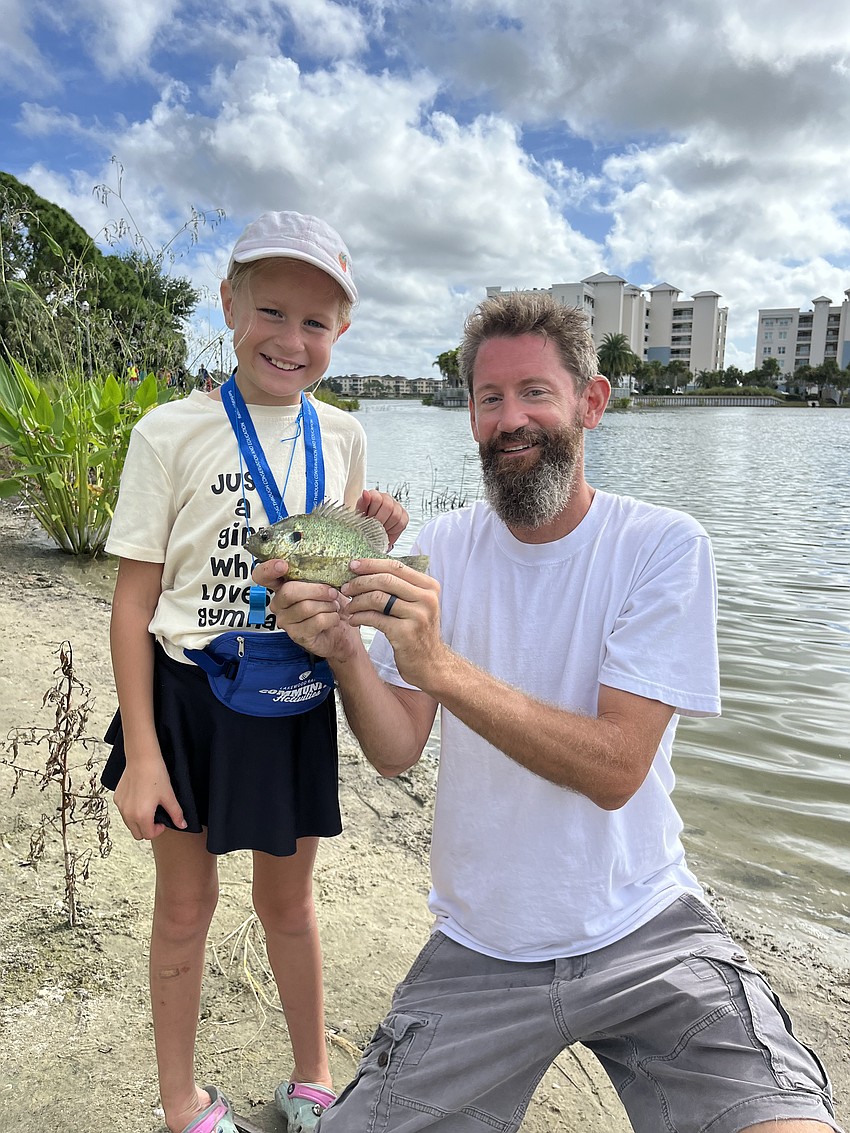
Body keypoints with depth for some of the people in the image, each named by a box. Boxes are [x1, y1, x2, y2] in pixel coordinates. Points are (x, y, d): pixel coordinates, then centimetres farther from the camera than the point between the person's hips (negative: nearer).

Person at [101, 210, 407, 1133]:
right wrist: (141, 751, -10)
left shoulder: (340, 436, 2)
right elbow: (135, 597, -9)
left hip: (294, 700, 3)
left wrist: (376, 540, -10)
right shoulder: (172, 432, -10)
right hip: (188, 692, -2)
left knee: (287, 897, 19)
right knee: (186, 903, 13)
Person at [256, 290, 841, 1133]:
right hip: (479, 949, 3)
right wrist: (343, 653, -25)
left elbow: (616, 768, -20)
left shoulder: (663, 546, -11)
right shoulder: (441, 548, -2)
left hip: (644, 934, -2)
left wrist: (441, 667, -31)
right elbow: (397, 752, -6)